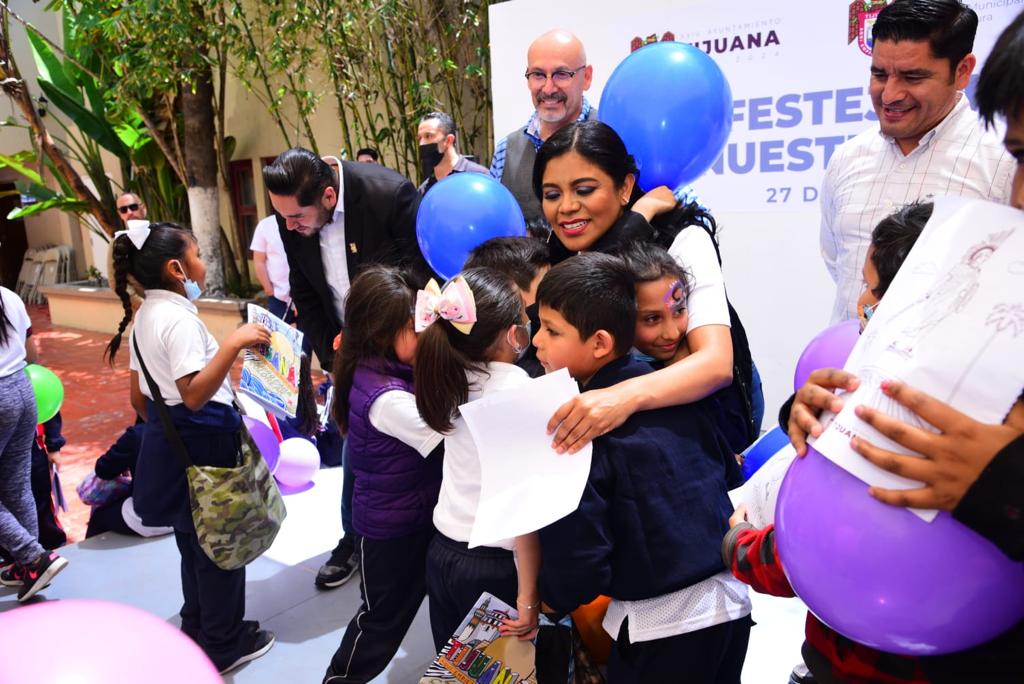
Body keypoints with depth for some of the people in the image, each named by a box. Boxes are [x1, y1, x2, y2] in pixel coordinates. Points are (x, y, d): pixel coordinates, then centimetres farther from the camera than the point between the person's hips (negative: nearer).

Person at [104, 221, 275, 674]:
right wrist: (234, 344, -35)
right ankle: (224, 646, 24)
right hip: (202, 443, -10)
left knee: (195, 544, 23)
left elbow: (139, 397, 14)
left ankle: (198, 629, 40)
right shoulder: (179, 318, -21)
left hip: (168, 441, 10)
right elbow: (194, 395, -31)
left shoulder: (145, 315, 8)